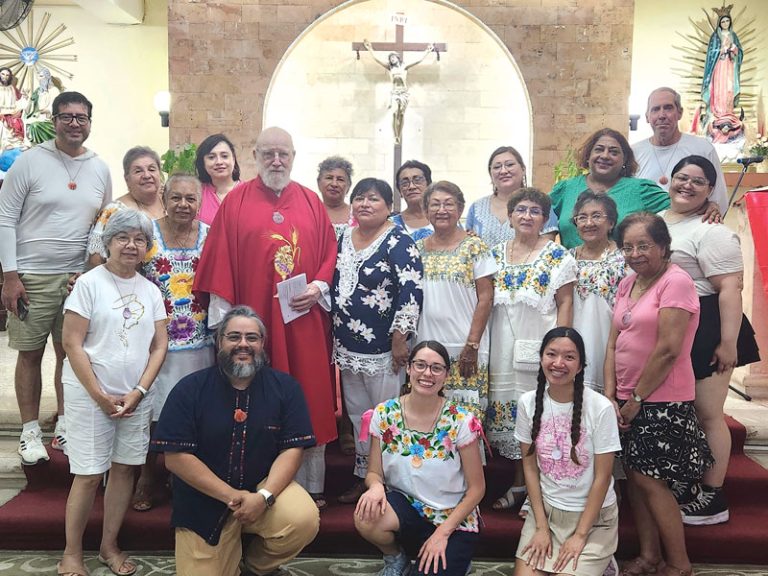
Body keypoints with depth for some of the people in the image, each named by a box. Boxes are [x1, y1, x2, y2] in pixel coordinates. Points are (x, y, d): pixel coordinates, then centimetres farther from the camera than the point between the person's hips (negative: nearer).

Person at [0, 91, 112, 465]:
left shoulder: (100, 169, 7)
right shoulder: (30, 161, -4)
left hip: (80, 277, 3)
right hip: (32, 277, -3)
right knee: (30, 353, 6)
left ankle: (65, 425, 24)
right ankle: (30, 431, 18)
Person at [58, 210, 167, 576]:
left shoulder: (150, 289, 7)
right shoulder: (89, 283, -6)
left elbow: (160, 345, 6)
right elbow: (72, 344, -9)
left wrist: (138, 392, -6)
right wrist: (101, 396, -11)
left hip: (136, 396, 4)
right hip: (90, 394, -4)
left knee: (124, 468, 8)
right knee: (89, 474, -1)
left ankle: (109, 546, 24)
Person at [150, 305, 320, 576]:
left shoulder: (285, 387, -4)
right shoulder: (190, 389, -7)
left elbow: (292, 450, -6)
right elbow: (175, 457, -12)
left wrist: (264, 496, -23)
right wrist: (231, 496, -18)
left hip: (265, 486, 1)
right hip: (204, 501, 0)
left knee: (304, 519, -25)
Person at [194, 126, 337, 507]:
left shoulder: (311, 201, 10)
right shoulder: (237, 201, 3)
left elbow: (330, 252, 11)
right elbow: (220, 261, 0)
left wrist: (320, 286, -6)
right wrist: (224, 317, -5)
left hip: (304, 322, 2)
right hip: (252, 320, -2)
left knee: (308, 401, 7)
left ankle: (310, 487, 20)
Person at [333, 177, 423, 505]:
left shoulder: (398, 242, -11)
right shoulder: (344, 239, 10)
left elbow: (411, 292, -17)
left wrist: (400, 338, -19)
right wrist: (335, 337, 16)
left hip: (383, 349, -7)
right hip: (348, 348, 7)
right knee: (357, 415, 16)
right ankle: (363, 477, 30)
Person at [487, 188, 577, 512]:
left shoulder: (557, 255, -1)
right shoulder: (496, 254, 11)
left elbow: (565, 303, -4)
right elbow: (486, 300, 14)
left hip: (539, 345, -4)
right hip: (503, 347, 4)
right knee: (507, 408, 7)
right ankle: (518, 483, 22)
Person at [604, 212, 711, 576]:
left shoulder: (676, 282, -14)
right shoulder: (627, 284, 10)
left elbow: (668, 350, -19)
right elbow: (613, 344, 8)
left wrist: (636, 399, -13)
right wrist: (610, 395, -1)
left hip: (662, 401, -7)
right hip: (627, 401, 7)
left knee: (649, 480, -2)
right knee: (635, 477, 12)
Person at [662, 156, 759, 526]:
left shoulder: (712, 231, -11)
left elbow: (730, 288, -18)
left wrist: (728, 342, -24)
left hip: (703, 330, -8)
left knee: (707, 413, 1)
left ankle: (713, 498, 15)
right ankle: (685, 485, 31)